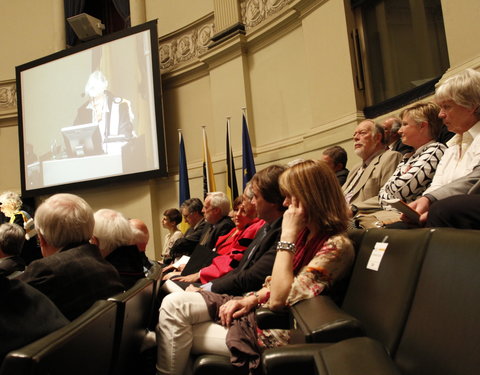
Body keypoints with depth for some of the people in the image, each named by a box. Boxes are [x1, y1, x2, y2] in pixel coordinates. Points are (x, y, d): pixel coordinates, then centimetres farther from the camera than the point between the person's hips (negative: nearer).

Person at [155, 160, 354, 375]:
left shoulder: (336, 246, -19)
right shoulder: (305, 233, 8)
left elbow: (279, 299, -26)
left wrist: (288, 234, -23)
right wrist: (252, 299, -2)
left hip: (274, 332, -8)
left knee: (177, 335, -8)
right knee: (174, 304, -6)